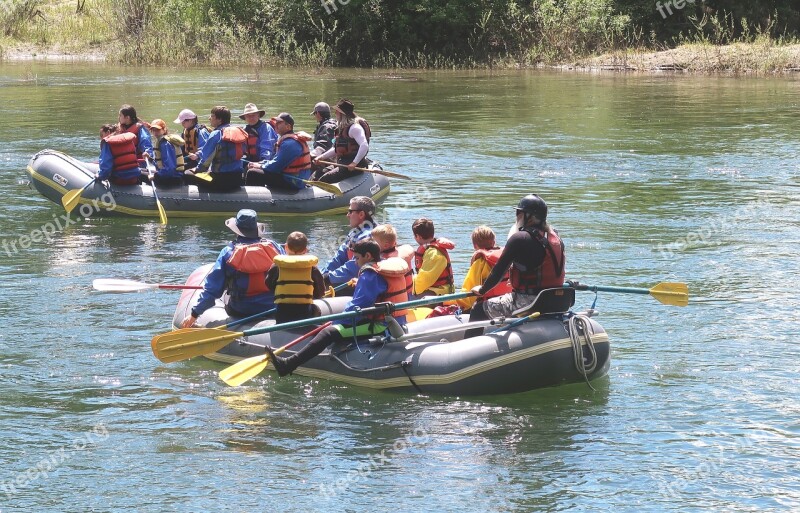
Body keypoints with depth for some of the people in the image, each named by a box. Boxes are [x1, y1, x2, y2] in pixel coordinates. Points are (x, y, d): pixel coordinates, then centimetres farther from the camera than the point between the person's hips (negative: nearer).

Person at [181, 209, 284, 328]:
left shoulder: (228, 252, -6)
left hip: (240, 311, -1)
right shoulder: (274, 246, -3)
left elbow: (212, 288, -5)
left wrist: (194, 314, 2)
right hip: (274, 308, 1)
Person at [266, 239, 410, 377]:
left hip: (379, 325, -10)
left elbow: (357, 306, -16)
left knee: (330, 332, -18)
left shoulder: (369, 275, -12)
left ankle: (289, 365, -27)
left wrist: (338, 321, -6)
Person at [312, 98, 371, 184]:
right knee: (318, 174, 6)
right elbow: (336, 149, 25)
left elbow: (364, 146, -27)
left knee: (324, 180, -20)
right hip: (342, 163, 10)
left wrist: (354, 163, -30)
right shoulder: (342, 127, 18)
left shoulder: (354, 127, -15)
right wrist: (321, 157, 15)